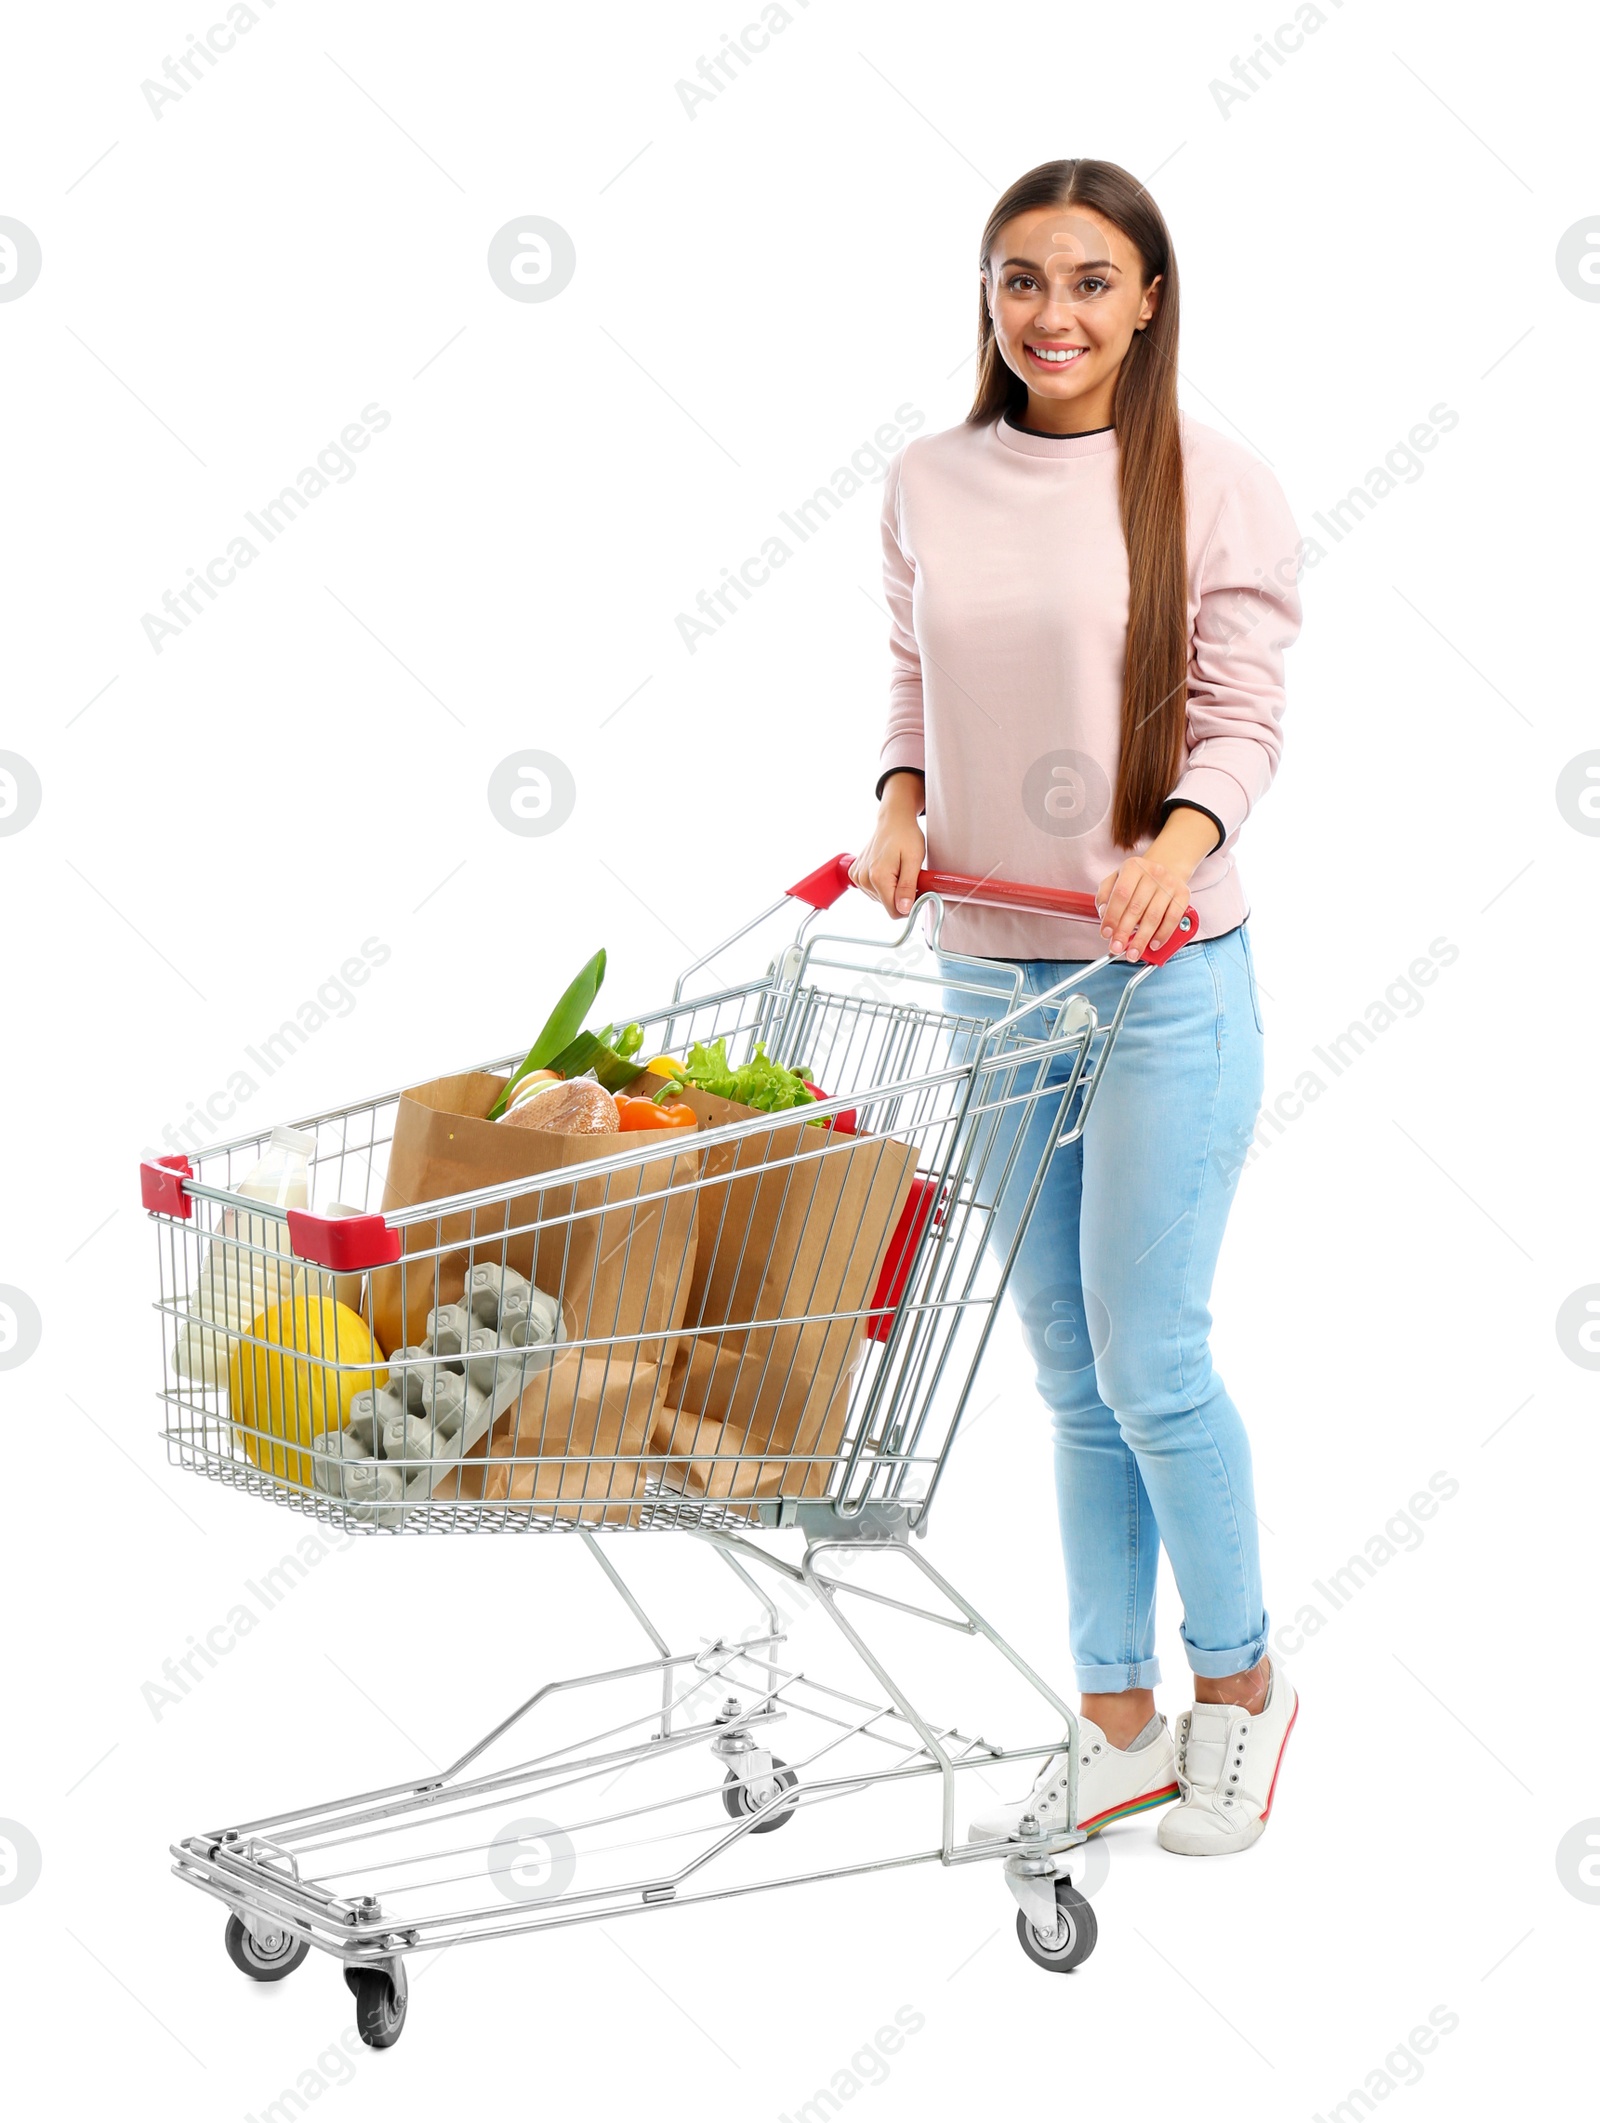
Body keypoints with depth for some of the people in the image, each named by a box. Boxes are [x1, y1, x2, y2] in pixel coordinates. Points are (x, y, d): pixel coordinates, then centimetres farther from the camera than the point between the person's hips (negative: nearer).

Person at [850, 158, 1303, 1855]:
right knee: (1068, 1370, 11)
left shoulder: (1214, 485, -5)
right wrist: (900, 802, -5)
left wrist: (1184, 837, -24)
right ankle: (1121, 1729, 23)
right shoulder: (927, 487, 6)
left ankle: (1237, 1683, 22)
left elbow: (1240, 717, -5)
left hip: (1165, 971, -4)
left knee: (1150, 1358, -2)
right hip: (989, 968, 4)